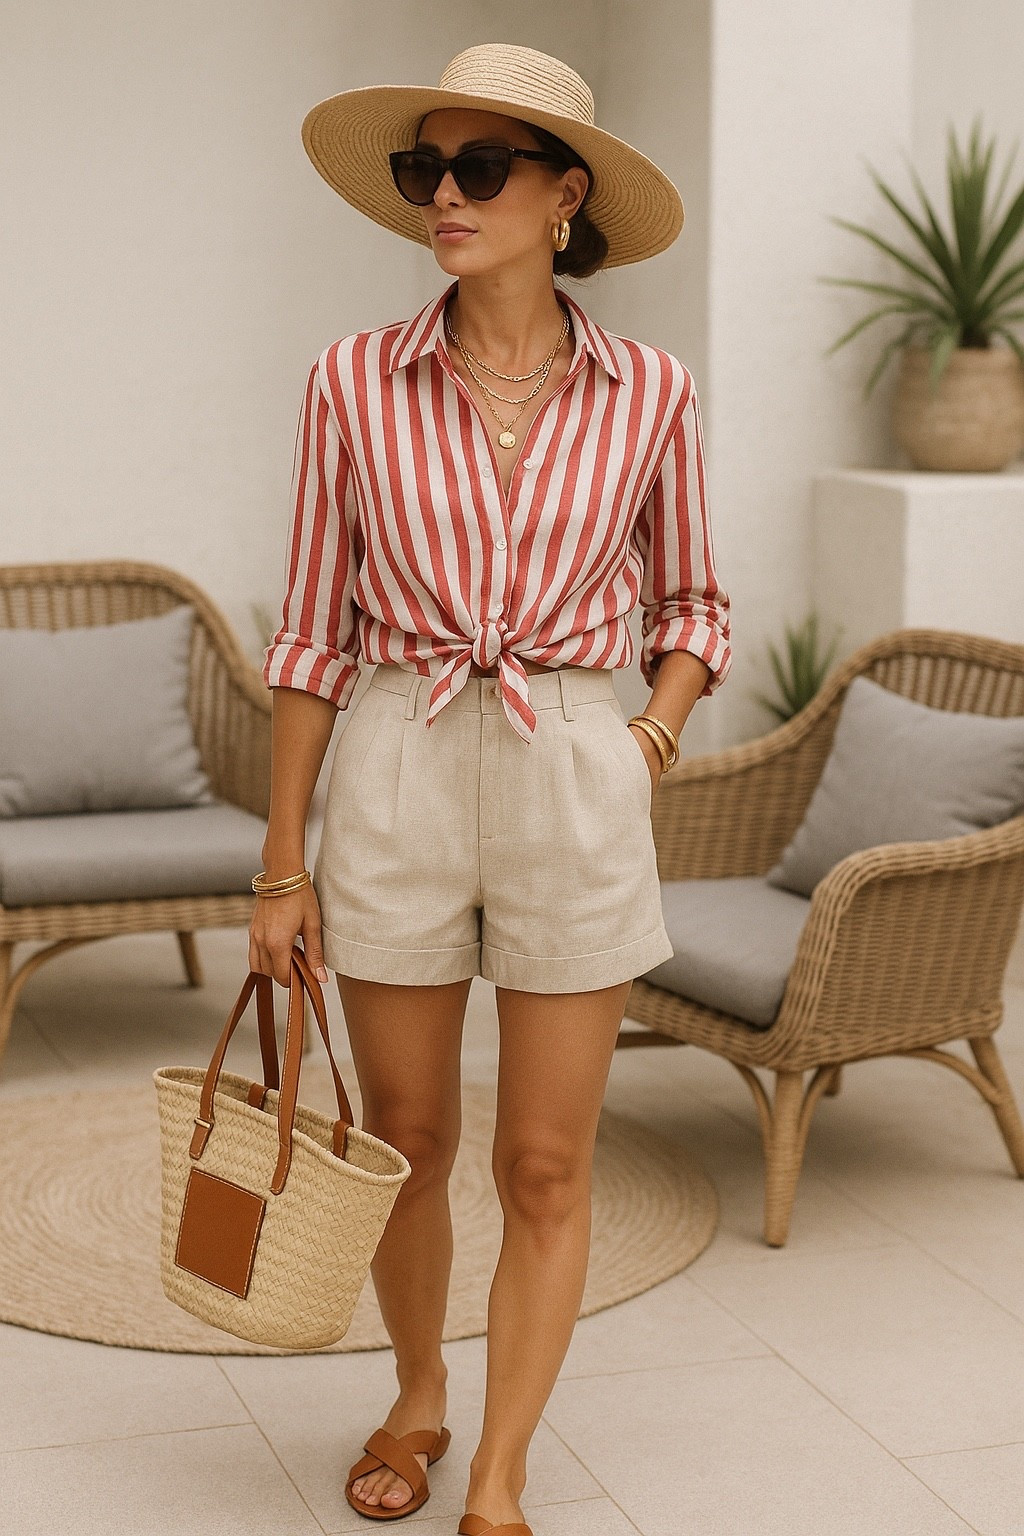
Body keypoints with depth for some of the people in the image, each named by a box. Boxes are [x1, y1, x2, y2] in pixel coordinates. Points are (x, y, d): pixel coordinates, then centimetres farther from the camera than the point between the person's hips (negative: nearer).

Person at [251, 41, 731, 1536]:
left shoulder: (648, 392, -1)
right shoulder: (357, 383, -3)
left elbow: (692, 599, 14)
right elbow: (315, 631, 2)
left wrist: (655, 729, -5)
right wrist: (282, 865, 1)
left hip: (574, 792, 0)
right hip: (396, 782, 1)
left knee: (546, 1170, 3)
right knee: (407, 1139, 13)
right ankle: (418, 1396, 39)